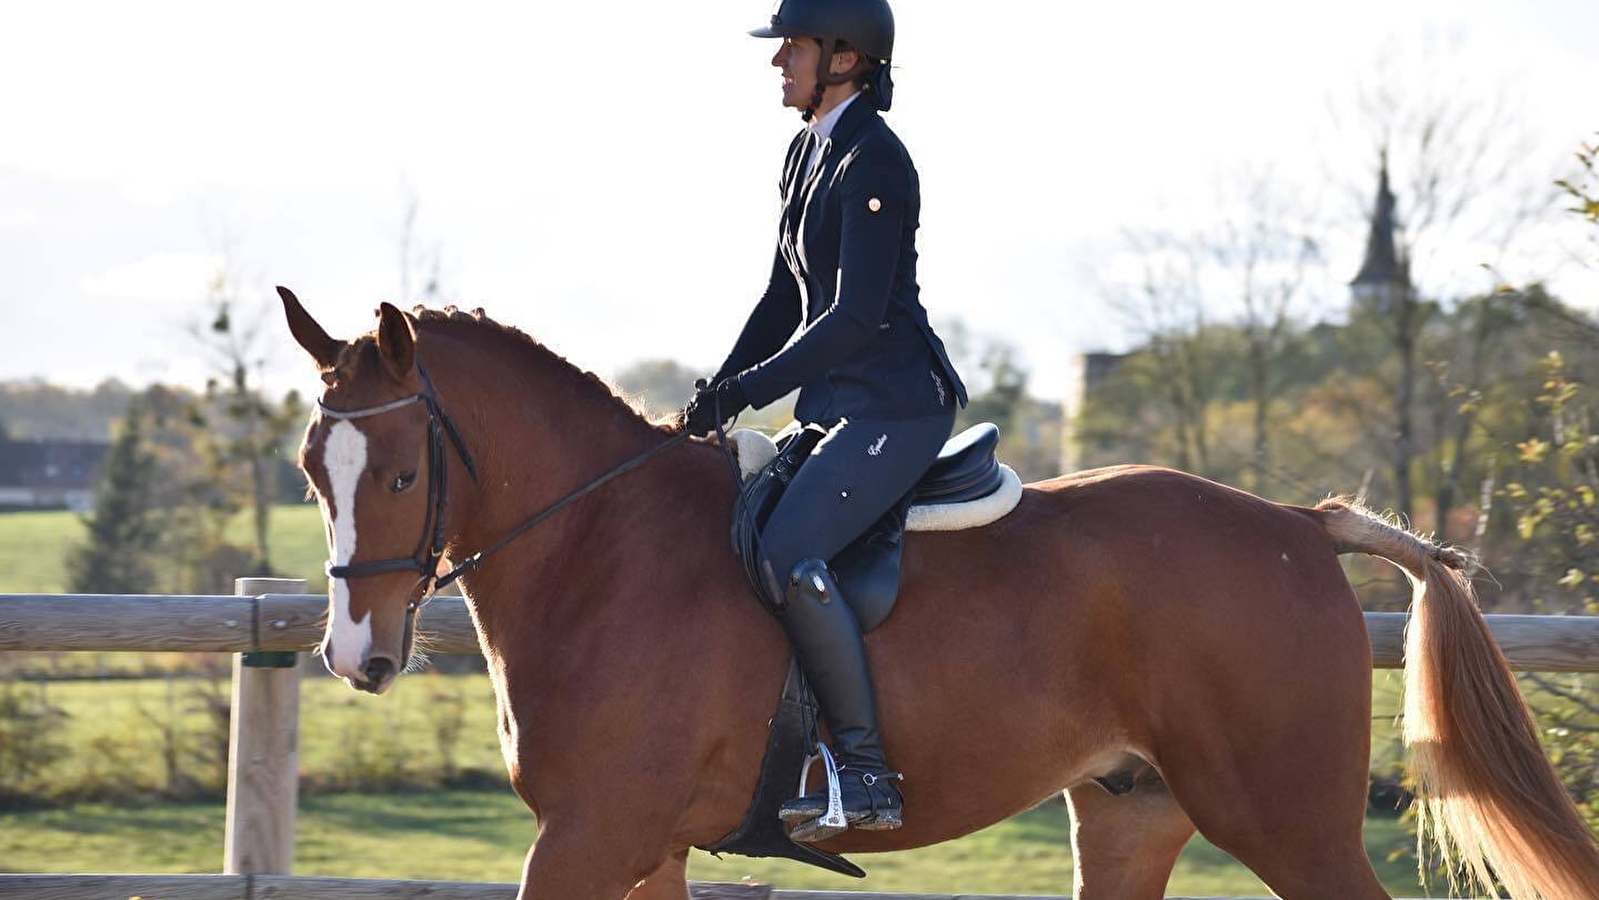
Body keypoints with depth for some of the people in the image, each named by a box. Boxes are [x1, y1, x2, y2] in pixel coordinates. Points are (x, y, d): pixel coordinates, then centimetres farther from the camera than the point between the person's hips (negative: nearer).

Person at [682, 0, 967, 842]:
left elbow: (858, 315, -21)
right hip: (843, 407, 11)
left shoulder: (873, 161, -15)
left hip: (898, 406, -11)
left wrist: (749, 390, -20)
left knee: (789, 551, -27)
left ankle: (866, 772, -25)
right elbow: (786, 297, 20)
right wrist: (719, 390, 9)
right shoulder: (808, 154, 14)